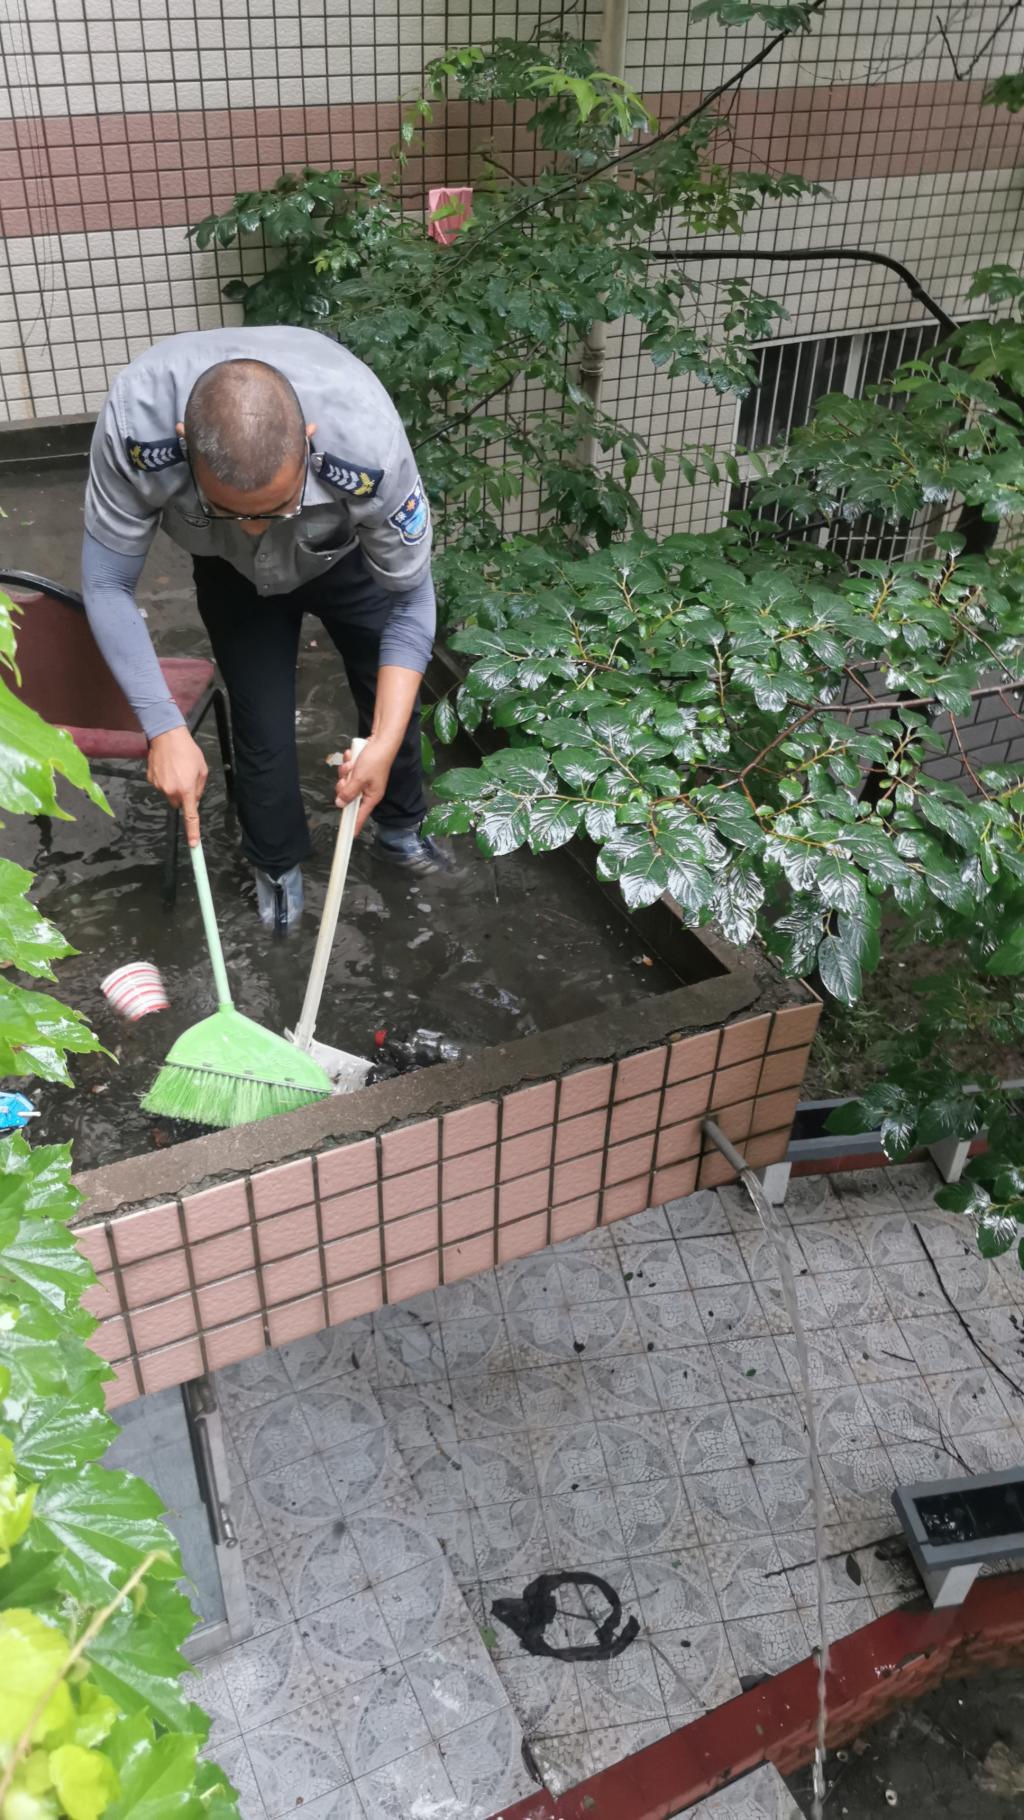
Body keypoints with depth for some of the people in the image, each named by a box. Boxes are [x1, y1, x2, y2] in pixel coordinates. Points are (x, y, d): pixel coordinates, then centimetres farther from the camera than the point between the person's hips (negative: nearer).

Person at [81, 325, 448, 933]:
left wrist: (384, 743, -35)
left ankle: (400, 827, 42)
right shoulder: (135, 423, -42)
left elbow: (410, 599, -29)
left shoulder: (368, 440, -44)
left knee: (393, 702, 12)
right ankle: (278, 863, 29)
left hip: (350, 558, 0)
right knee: (262, 730, 0)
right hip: (233, 574, 0)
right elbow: (108, 585, -28)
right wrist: (165, 728, -35)